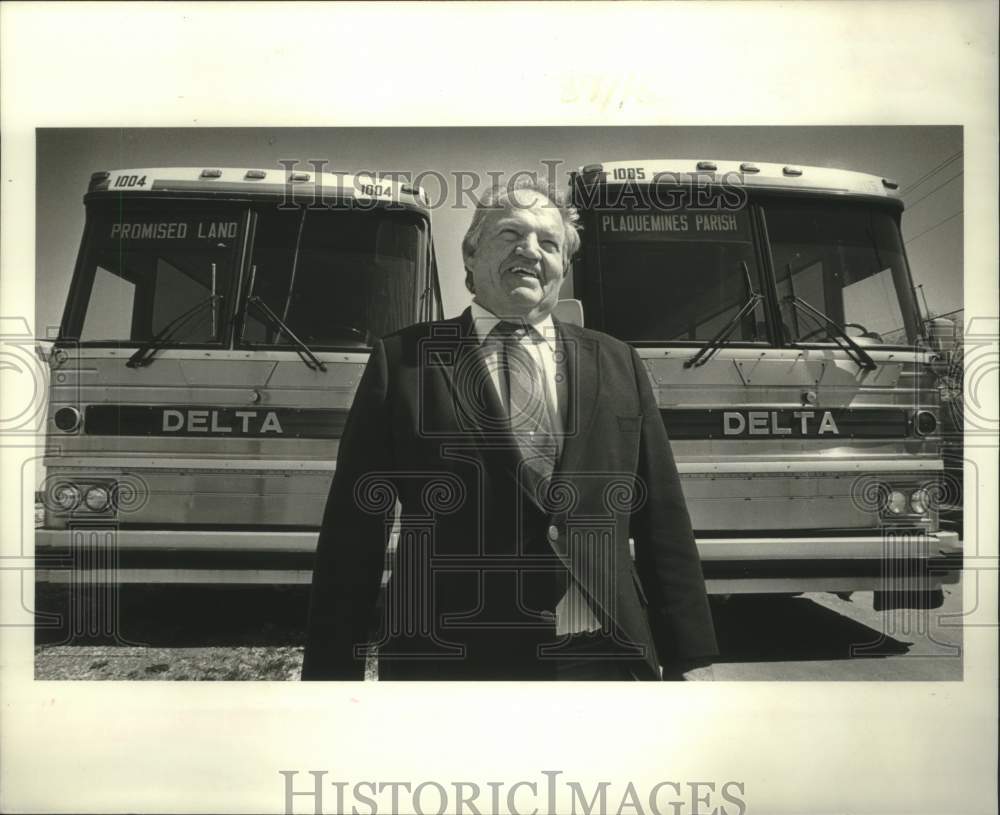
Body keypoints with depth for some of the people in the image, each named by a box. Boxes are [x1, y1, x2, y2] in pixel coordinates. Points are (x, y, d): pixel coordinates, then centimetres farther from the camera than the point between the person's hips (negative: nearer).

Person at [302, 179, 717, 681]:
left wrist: (688, 660, 6)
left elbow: (663, 522, 8)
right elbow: (353, 531, -1)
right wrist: (332, 669, -4)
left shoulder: (617, 365, 9)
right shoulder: (402, 361, 1)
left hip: (603, 659, 3)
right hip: (450, 661, -2)